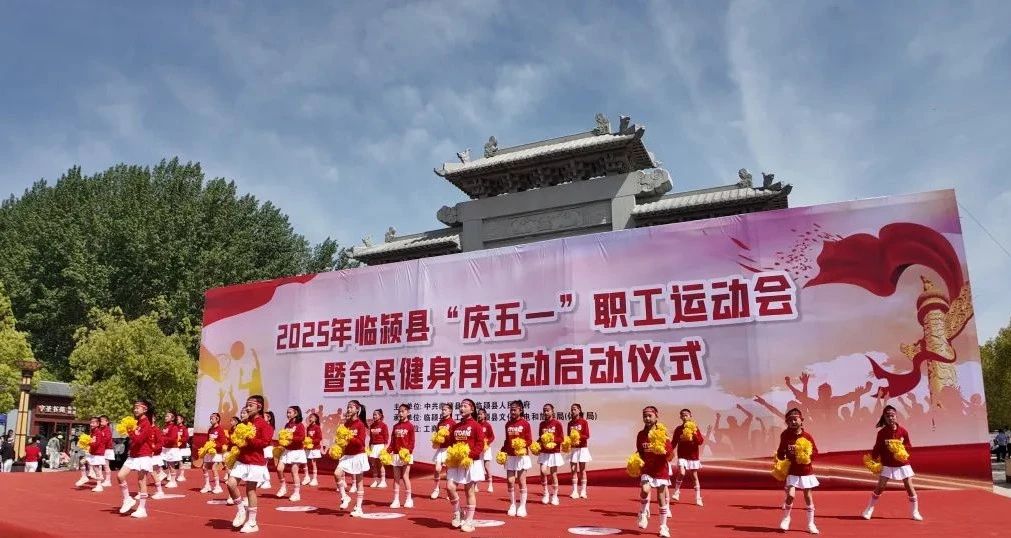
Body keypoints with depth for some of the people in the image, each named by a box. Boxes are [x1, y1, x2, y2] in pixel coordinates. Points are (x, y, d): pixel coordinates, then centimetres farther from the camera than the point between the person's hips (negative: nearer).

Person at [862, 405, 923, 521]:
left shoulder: (903, 431, -4)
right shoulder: (882, 432, -6)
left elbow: (909, 446, 4)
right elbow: (877, 448, -4)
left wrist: (902, 447, -16)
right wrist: (873, 459, -14)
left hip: (903, 464, 1)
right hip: (887, 465, -1)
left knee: (909, 487, 1)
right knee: (880, 487, -3)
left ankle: (915, 512, 17)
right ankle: (869, 510, 9)